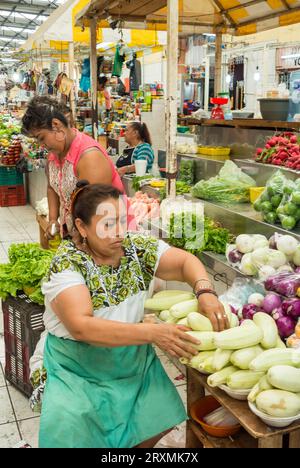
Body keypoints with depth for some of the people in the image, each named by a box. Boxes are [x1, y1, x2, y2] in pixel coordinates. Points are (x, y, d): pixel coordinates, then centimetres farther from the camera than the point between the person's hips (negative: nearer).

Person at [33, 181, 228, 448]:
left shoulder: (137, 247, -7)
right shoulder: (67, 264, -21)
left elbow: (186, 261, -4)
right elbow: (81, 326, -32)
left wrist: (205, 292, -26)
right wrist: (152, 332, -39)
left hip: (133, 361, 4)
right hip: (78, 370, -4)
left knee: (162, 416, -10)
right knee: (67, 426, -24)